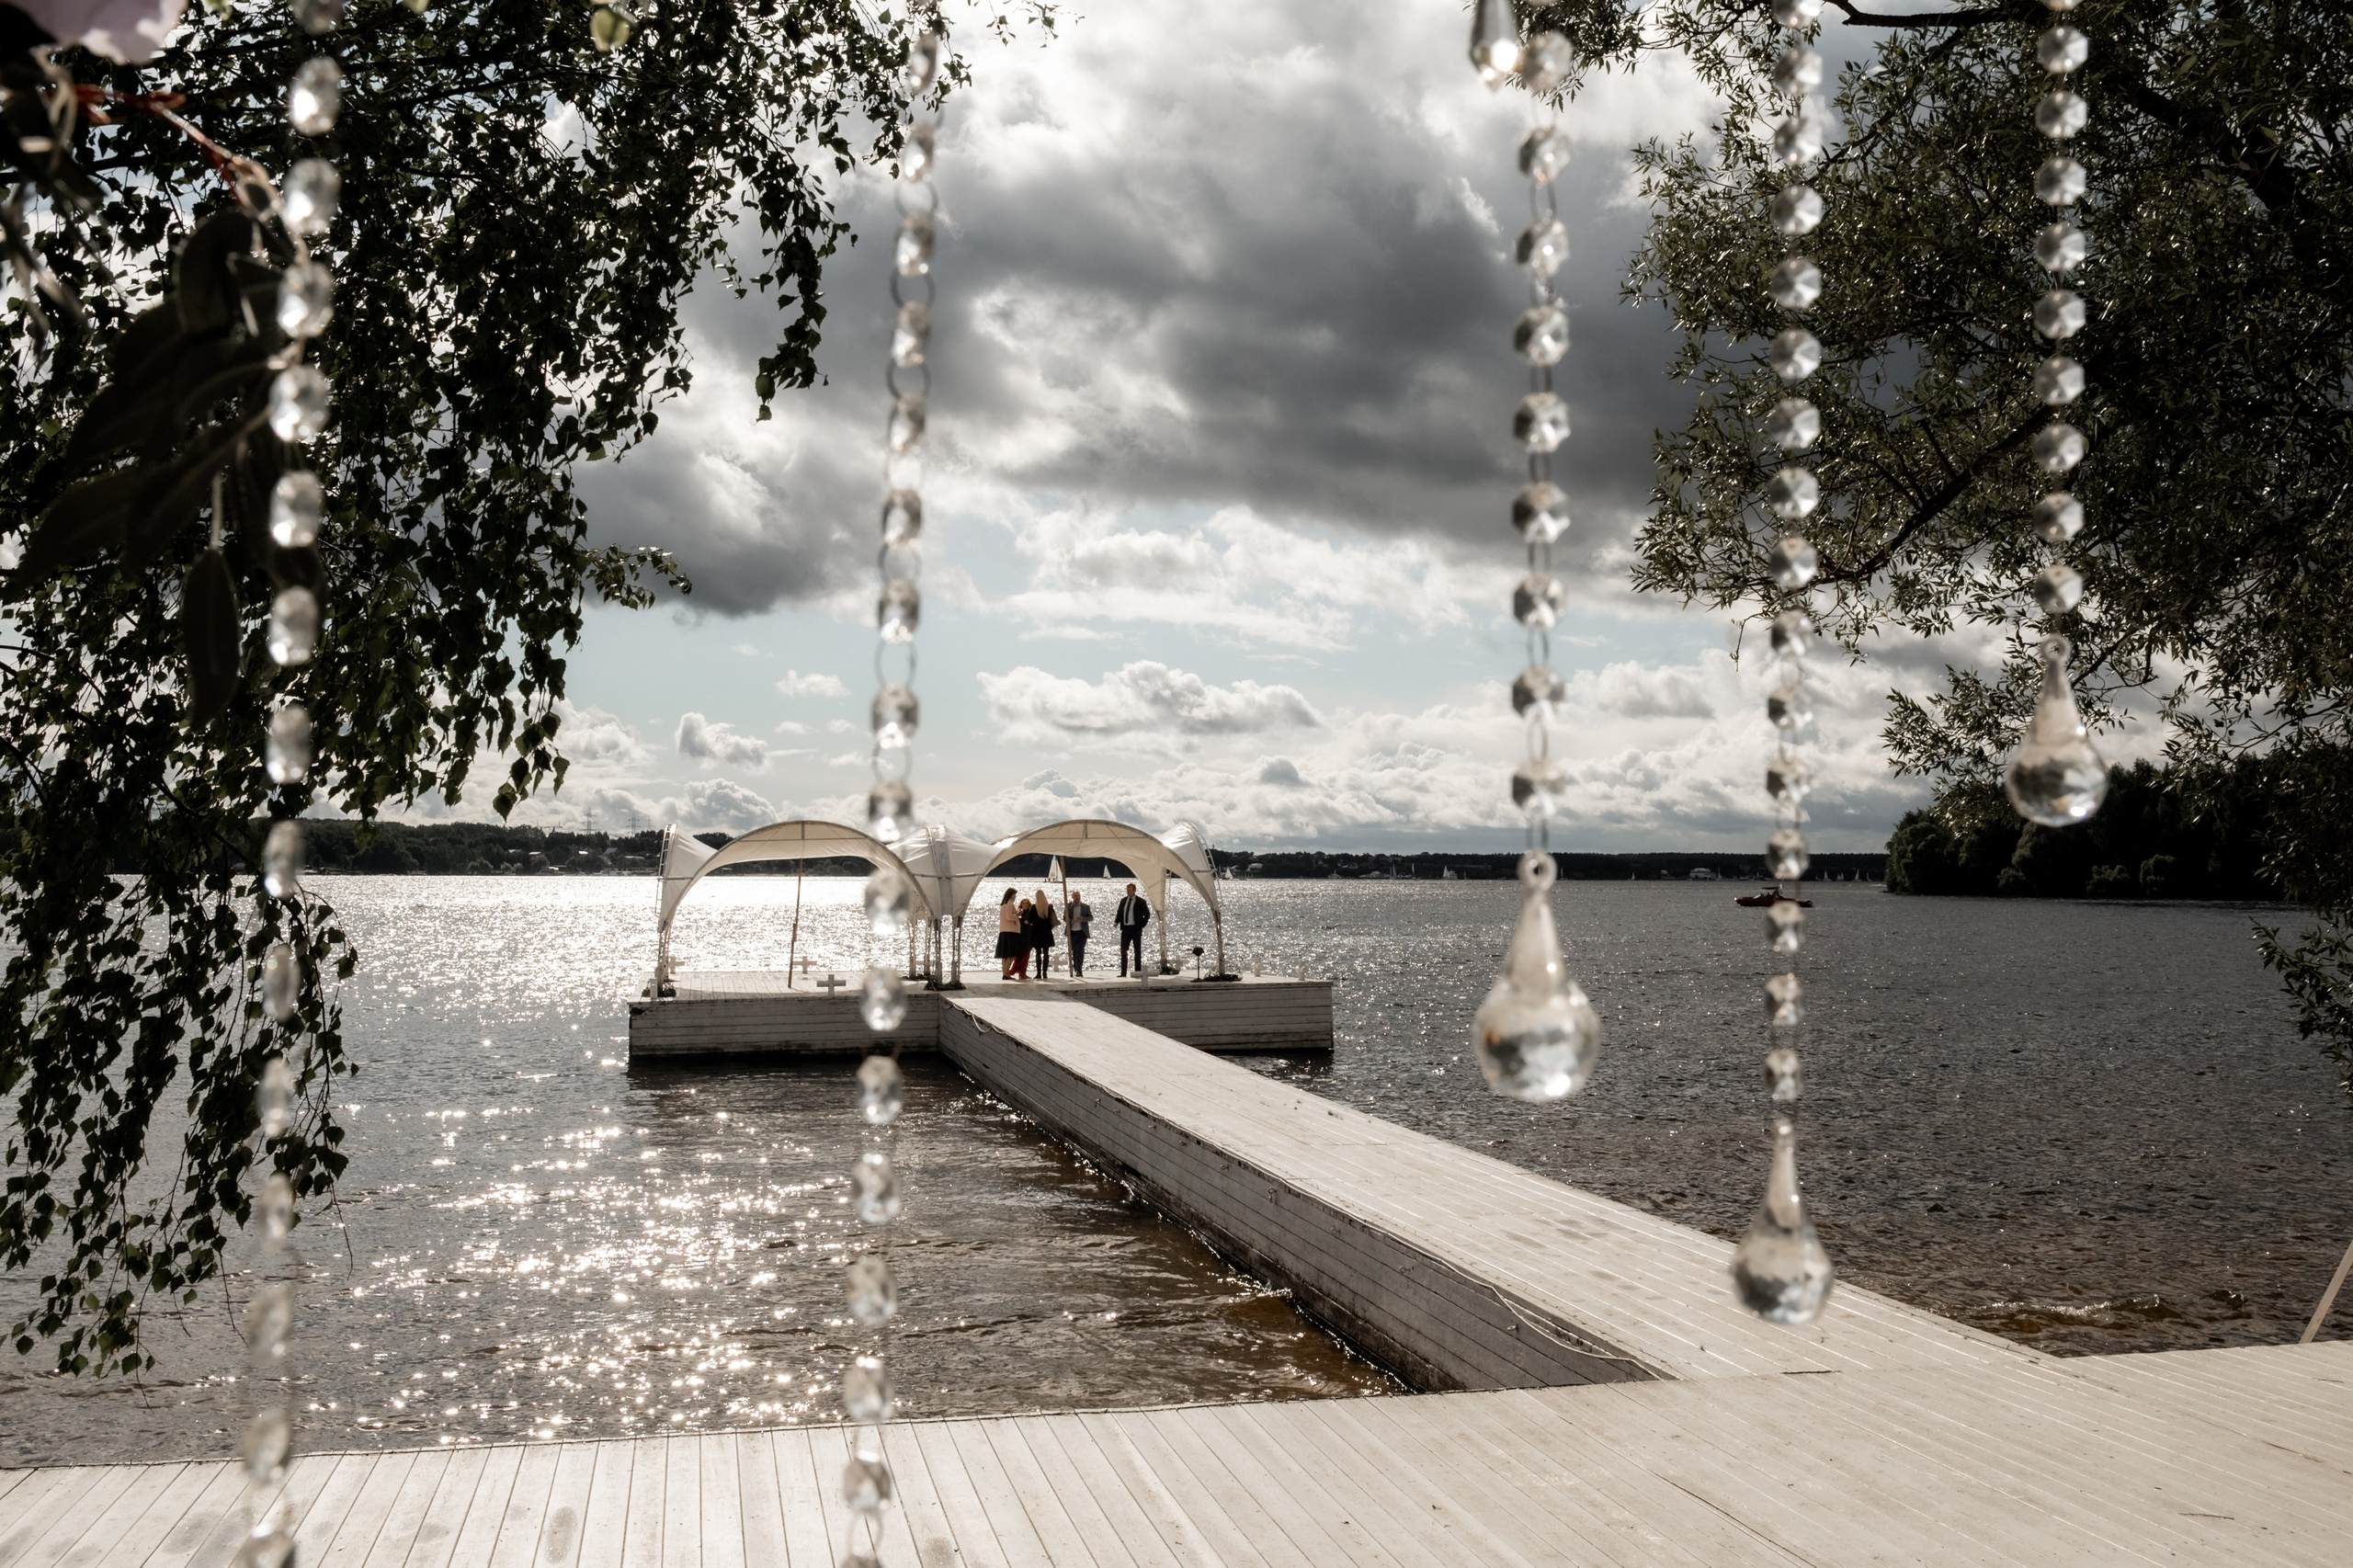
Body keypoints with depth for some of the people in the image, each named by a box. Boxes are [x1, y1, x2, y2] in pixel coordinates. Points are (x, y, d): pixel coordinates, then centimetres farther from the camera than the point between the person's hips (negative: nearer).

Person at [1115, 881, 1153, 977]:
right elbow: (1119, 913, 16)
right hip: (1125, 928, 4)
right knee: (1123, 951, 1)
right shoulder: (1123, 901, 10)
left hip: (1136, 929, -4)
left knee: (1137, 951, 4)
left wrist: (1142, 926, -6)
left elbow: (1147, 915, 1)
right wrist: (1116, 921, -3)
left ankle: (1138, 972, 9)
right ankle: (1123, 973, 3)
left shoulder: (1141, 902, -4)